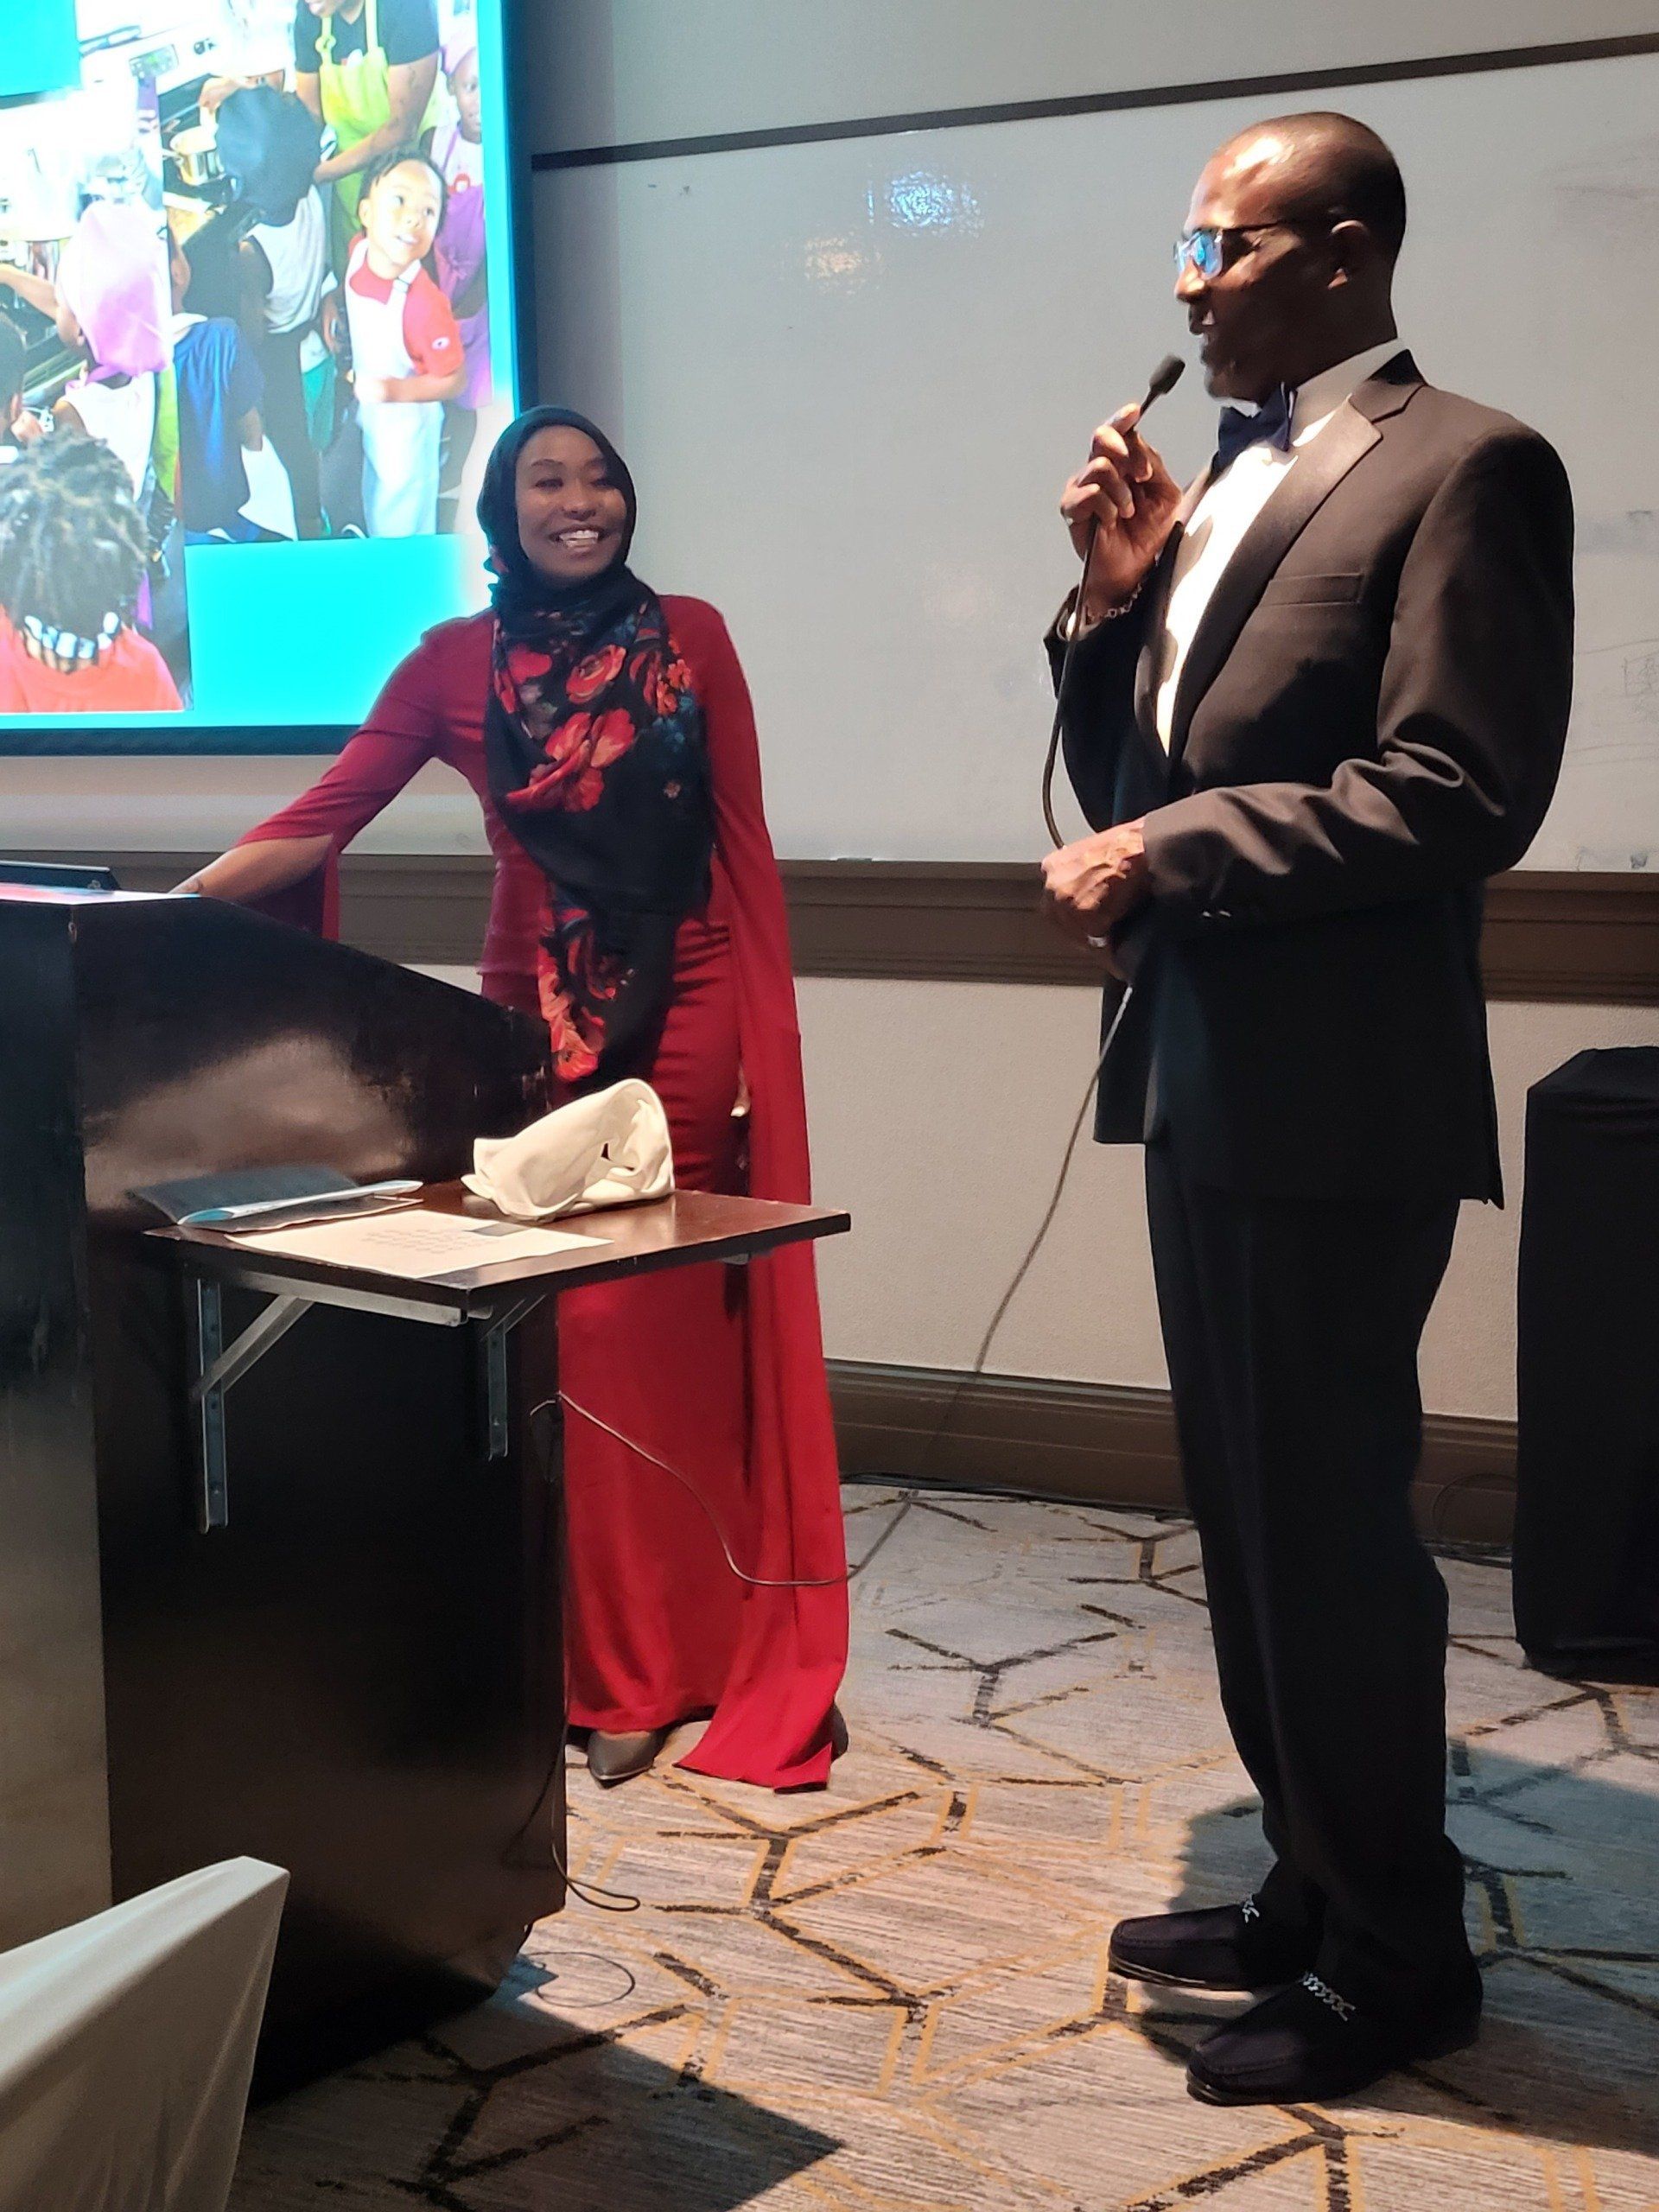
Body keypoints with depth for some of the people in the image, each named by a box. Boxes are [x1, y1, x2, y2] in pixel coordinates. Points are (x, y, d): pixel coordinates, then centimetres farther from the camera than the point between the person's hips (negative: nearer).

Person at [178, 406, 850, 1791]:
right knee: (553, 1335, 2)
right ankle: (595, 1660, 14)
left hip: (684, 1016, -1)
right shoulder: (456, 662, 5)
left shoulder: (689, 637, 4)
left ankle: (653, 1661, 12)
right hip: (534, 1021, 1)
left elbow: (744, 842, 4)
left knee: (656, 1329, 1)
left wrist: (767, 1038, -1)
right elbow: (319, 821, -3)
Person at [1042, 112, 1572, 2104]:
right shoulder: (1219, 483, 15)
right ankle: (1311, 1888, 31)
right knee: (1248, 1516, 16)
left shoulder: (1462, 466, -9)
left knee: (1329, 1526, 0)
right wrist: (1117, 600, 1)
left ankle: (1395, 1959, 16)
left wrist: (1169, 855, -16)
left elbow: (1464, 796, -19)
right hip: (1200, 1078, 9)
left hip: (1334, 1095, -8)